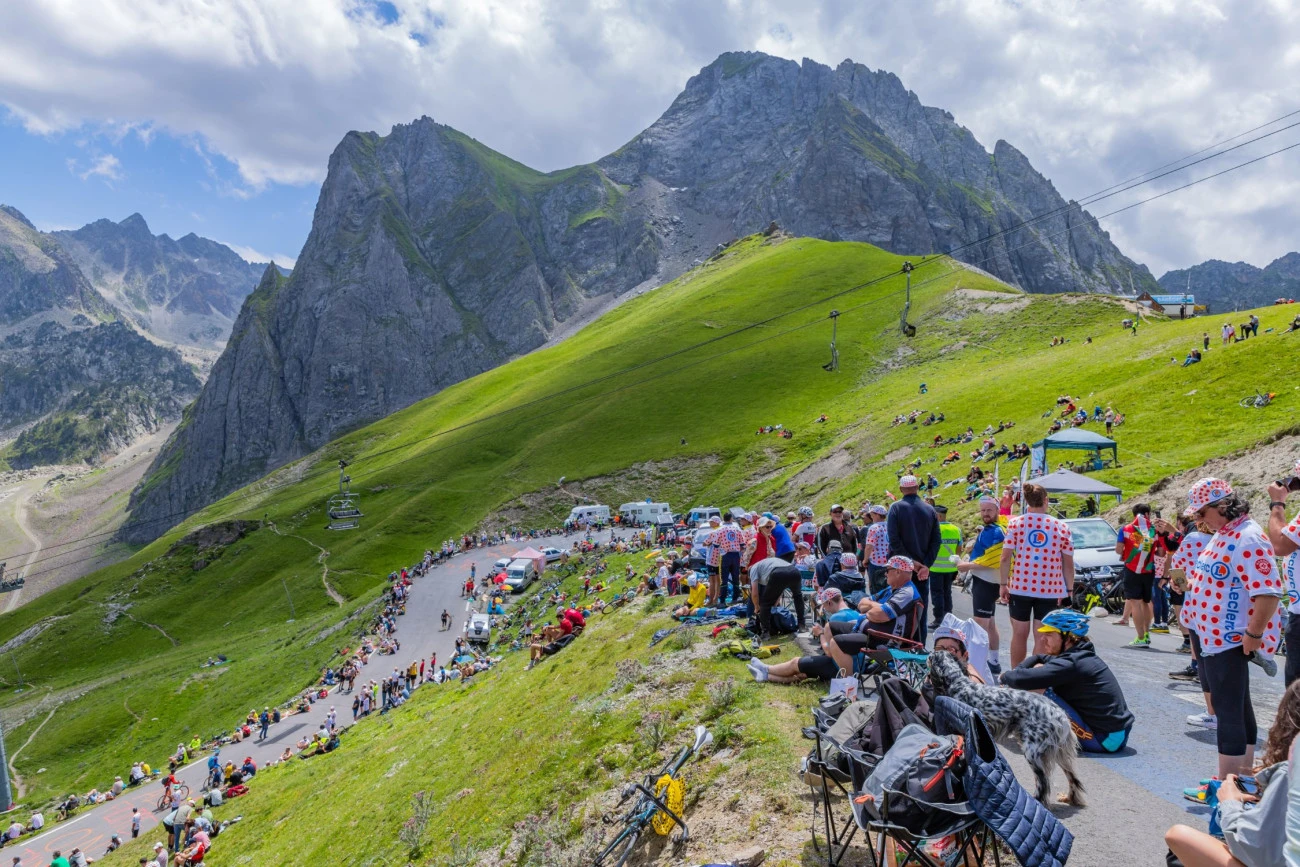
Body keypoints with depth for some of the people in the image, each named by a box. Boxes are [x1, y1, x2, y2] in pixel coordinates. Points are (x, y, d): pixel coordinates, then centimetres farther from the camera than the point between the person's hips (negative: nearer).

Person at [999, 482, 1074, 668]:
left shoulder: (1015, 523, -2)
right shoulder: (1061, 526, 0)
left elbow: (1006, 558, -6)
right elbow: (1068, 563, 0)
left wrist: (1004, 584, 2)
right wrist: (1069, 590, 8)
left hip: (1020, 588, 0)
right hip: (1050, 590, 0)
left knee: (1019, 635, 12)